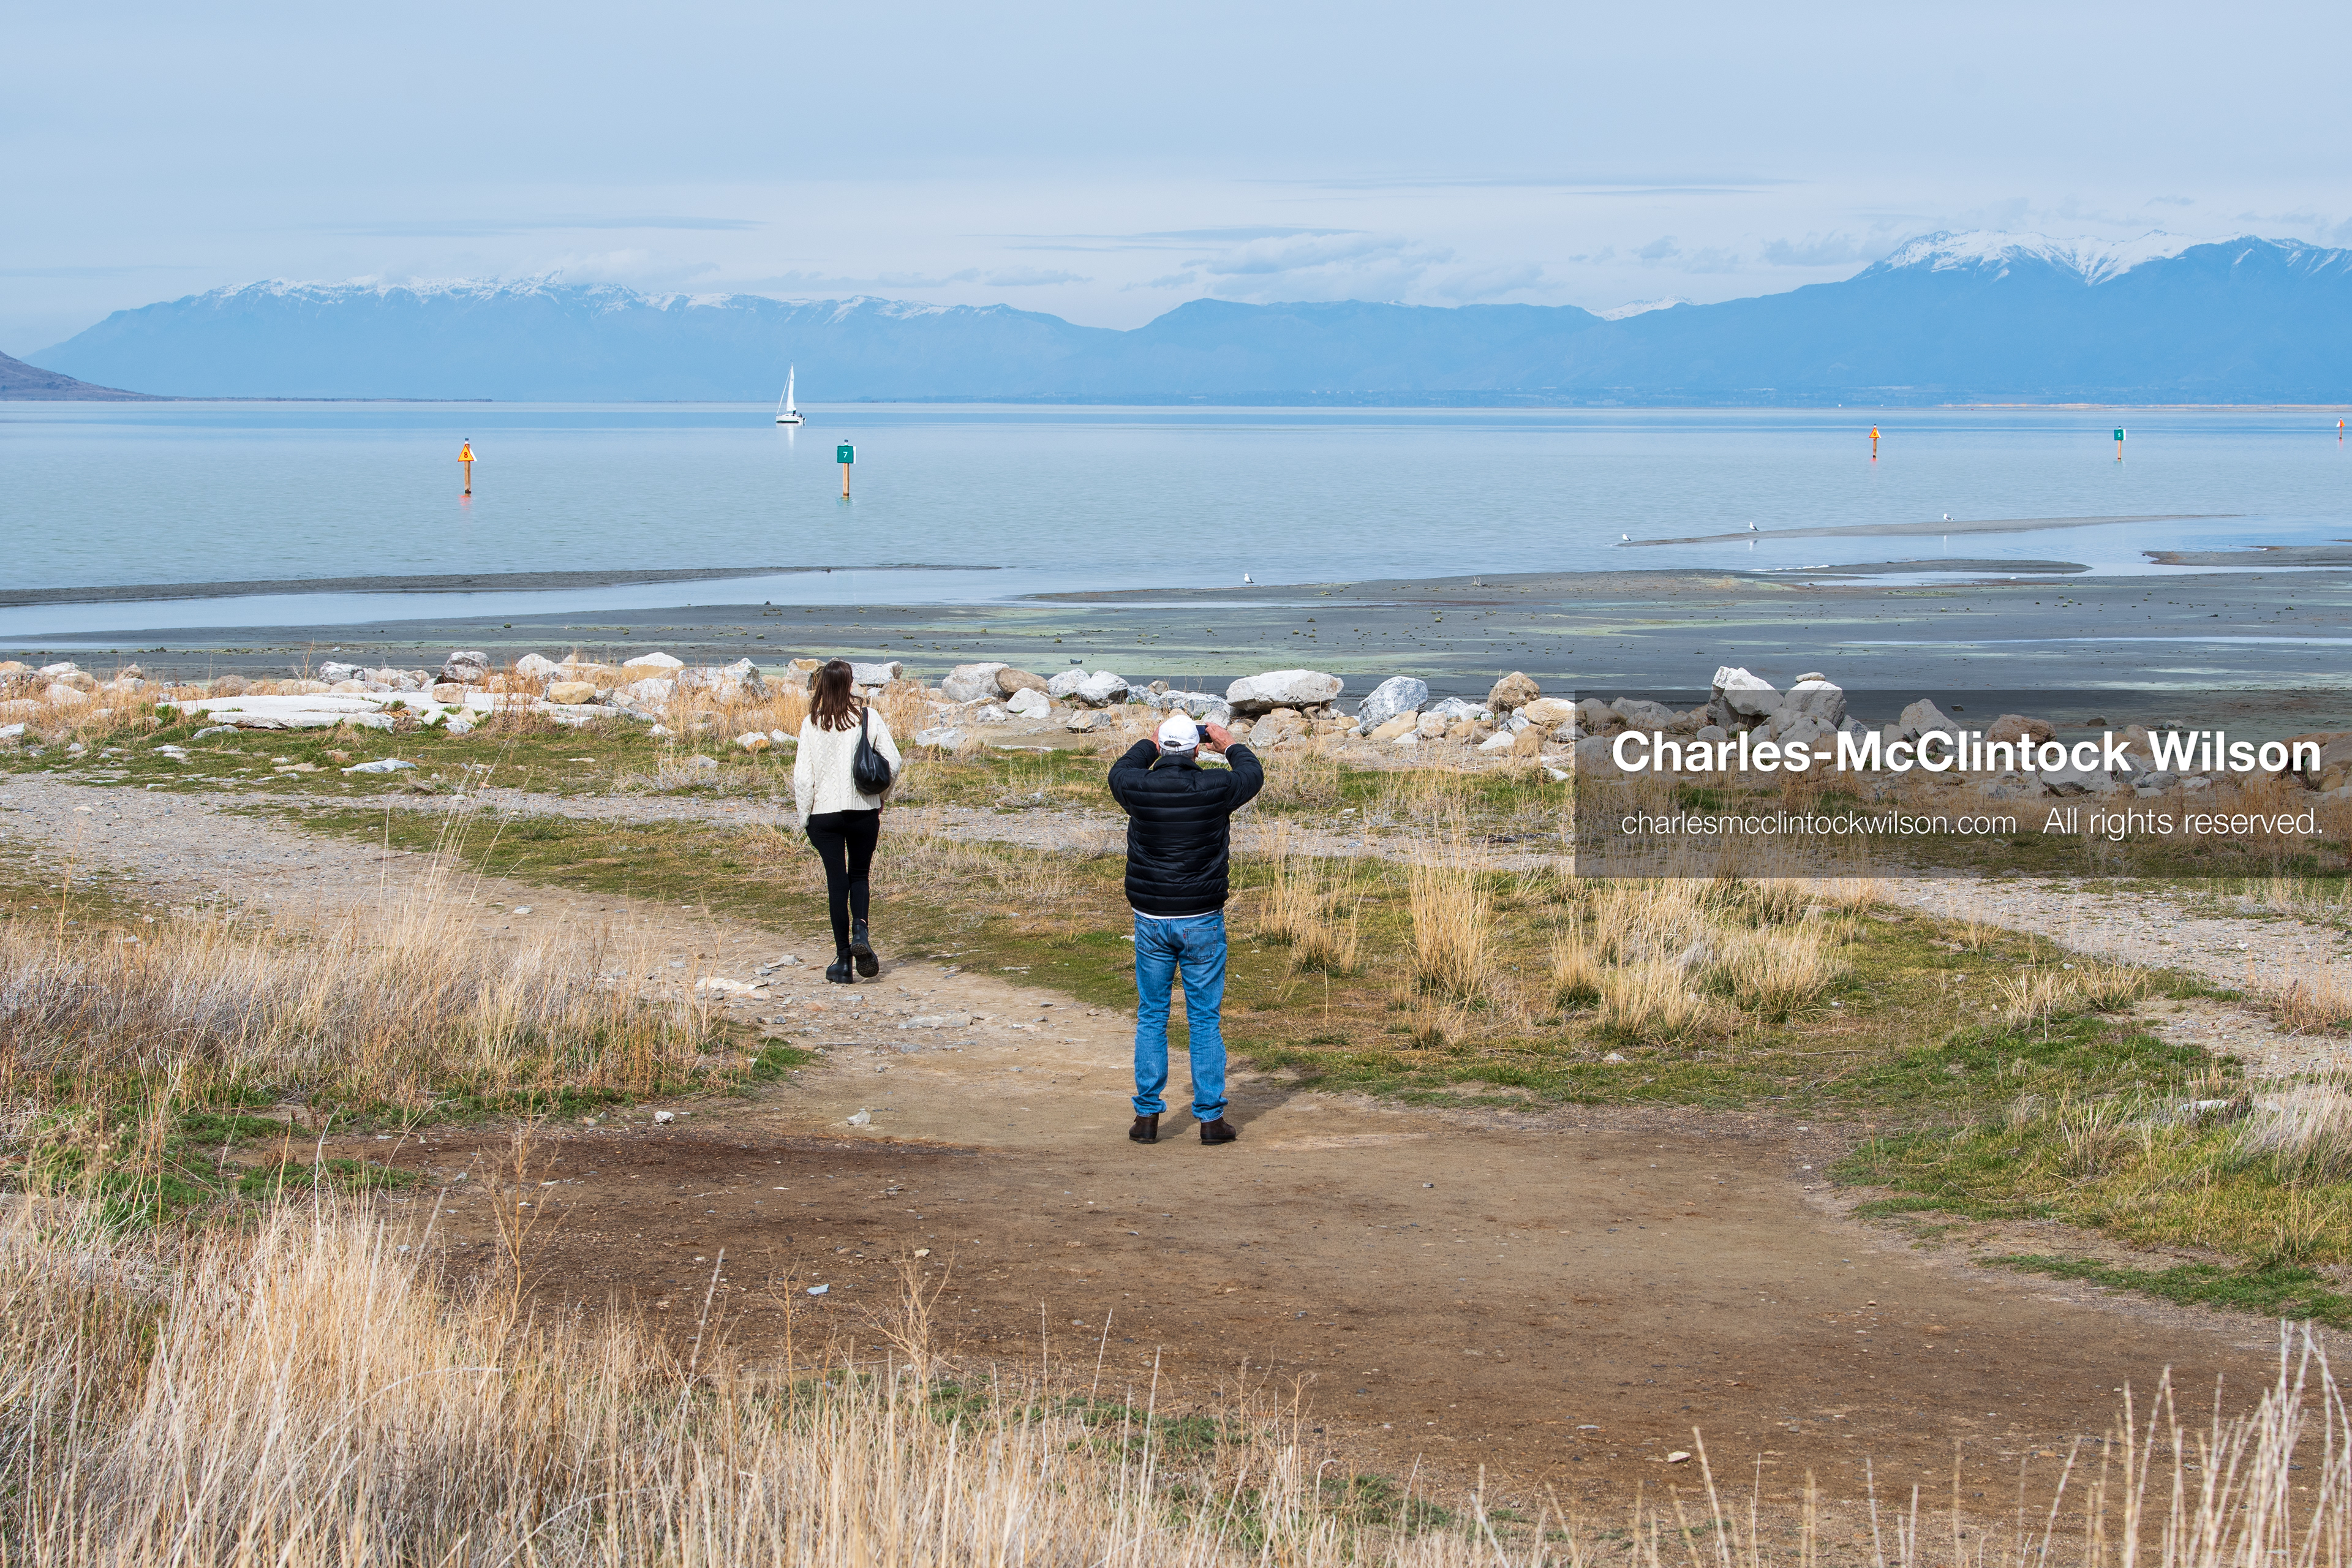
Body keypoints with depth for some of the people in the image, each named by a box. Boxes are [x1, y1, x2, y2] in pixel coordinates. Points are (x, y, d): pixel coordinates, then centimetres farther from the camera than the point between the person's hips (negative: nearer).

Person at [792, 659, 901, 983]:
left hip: (824, 812, -1)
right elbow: (893, 762, -5)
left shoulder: (812, 724, -7)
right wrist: (880, 796, 12)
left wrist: (804, 817, 3)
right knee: (860, 875, 17)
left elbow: (803, 776, -8)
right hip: (864, 811, 1)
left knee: (837, 881, 7)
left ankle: (843, 958, 5)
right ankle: (860, 931, -9)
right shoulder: (869, 717, -5)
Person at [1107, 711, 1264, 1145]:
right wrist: (1229, 744, 31)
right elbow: (1253, 774, 13)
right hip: (1202, 922, -1)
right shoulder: (1215, 788, -10)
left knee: (1151, 1019, 11)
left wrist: (1150, 745, 35)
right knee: (1205, 1021, 6)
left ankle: (1147, 1117, 11)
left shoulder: (1138, 787, -7)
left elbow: (1120, 771, 20)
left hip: (1151, 922, 1)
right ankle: (1210, 1118, 7)